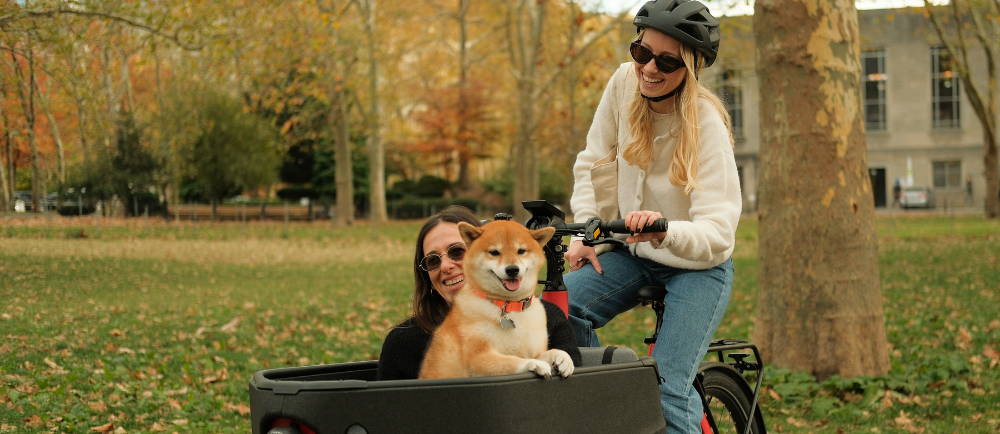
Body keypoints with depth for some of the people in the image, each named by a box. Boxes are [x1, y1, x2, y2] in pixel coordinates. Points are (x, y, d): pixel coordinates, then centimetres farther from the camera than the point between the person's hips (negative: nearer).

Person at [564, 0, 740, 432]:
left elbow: (718, 234, -30)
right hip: (634, 251, 5)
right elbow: (590, 162, 4)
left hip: (698, 268, -5)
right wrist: (584, 233, -6)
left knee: (667, 394, -21)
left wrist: (664, 231, -50)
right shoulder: (625, 82, -10)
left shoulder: (706, 125, -24)